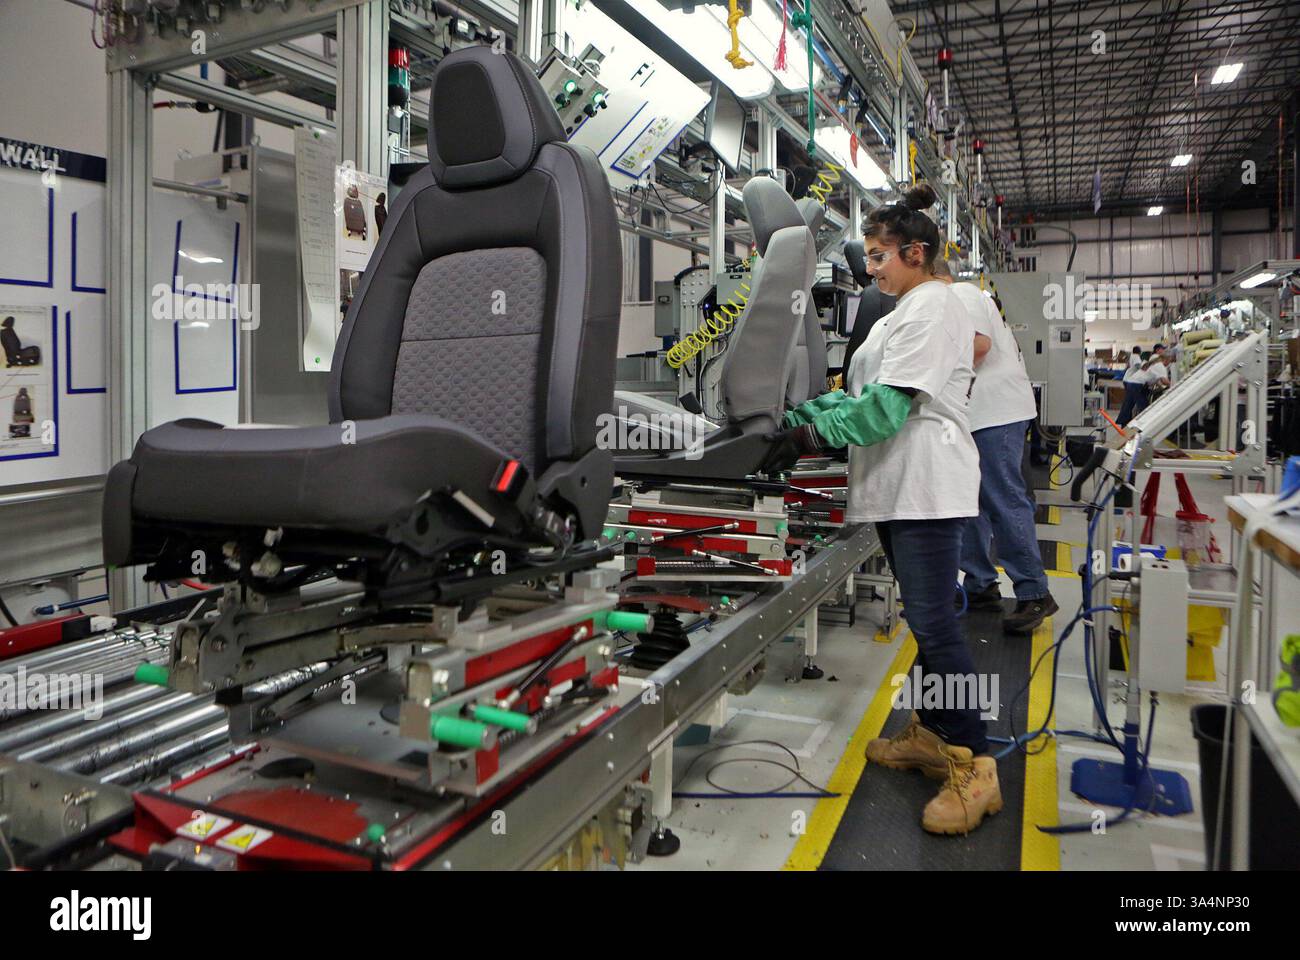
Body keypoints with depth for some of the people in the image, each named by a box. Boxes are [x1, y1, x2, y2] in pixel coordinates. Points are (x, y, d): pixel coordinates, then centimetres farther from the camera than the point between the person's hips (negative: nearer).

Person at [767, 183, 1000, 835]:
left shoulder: (930, 307, -9)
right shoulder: (904, 312, 23)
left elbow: (888, 404, -18)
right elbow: (864, 393, 18)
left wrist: (813, 433, -17)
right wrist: (804, 413, 6)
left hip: (926, 486, -10)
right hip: (897, 485, 10)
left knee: (932, 622, -10)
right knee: (925, 618, 15)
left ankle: (974, 768, -1)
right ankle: (931, 733, 27)